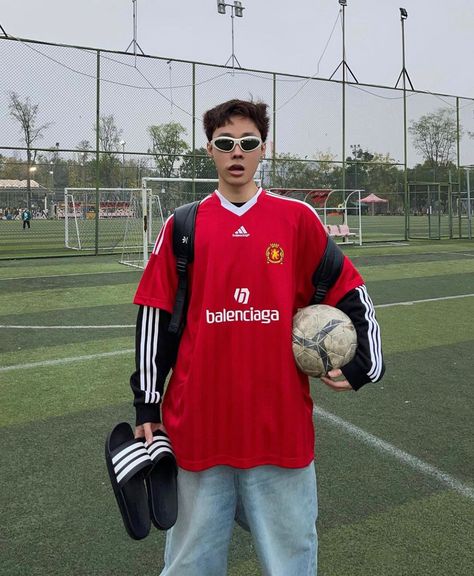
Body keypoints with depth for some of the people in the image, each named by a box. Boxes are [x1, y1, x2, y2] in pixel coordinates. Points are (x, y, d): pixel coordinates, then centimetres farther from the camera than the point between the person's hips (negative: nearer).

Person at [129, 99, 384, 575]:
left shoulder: (296, 219, 2)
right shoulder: (183, 226, 4)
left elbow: (350, 292, 9)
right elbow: (155, 316, 5)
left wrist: (364, 365, 3)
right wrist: (147, 405, 5)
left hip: (281, 423, 0)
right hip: (197, 423, 1)